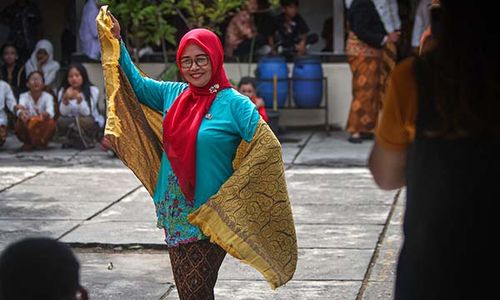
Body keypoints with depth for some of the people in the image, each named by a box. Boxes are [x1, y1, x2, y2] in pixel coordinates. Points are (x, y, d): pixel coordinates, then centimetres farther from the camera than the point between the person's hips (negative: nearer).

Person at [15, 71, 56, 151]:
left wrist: (44, 114, -57)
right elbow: (20, 111, -30)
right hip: (28, 129, 0)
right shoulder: (24, 96, -8)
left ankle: (42, 142, -3)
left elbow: (51, 112, -31)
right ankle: (29, 143, -3)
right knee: (19, 124, -31)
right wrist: (21, 113, -57)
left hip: (43, 130, 0)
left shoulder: (48, 96, -9)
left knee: (51, 123, -32)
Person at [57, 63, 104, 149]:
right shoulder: (63, 91, -2)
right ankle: (73, 140, 0)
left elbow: (86, 113, -23)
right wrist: (65, 99, -35)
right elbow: (63, 113, -16)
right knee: (61, 121, -28)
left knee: (83, 121, -36)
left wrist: (79, 100, -41)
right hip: (72, 122, 3)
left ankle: (88, 141, -6)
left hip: (91, 123, -3)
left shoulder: (93, 90, -11)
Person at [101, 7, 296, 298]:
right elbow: (136, 83, 20)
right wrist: (116, 42, 14)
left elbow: (268, 147, -18)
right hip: (175, 214, 6)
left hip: (209, 219, -6)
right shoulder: (173, 94, 7)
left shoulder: (233, 103, -11)